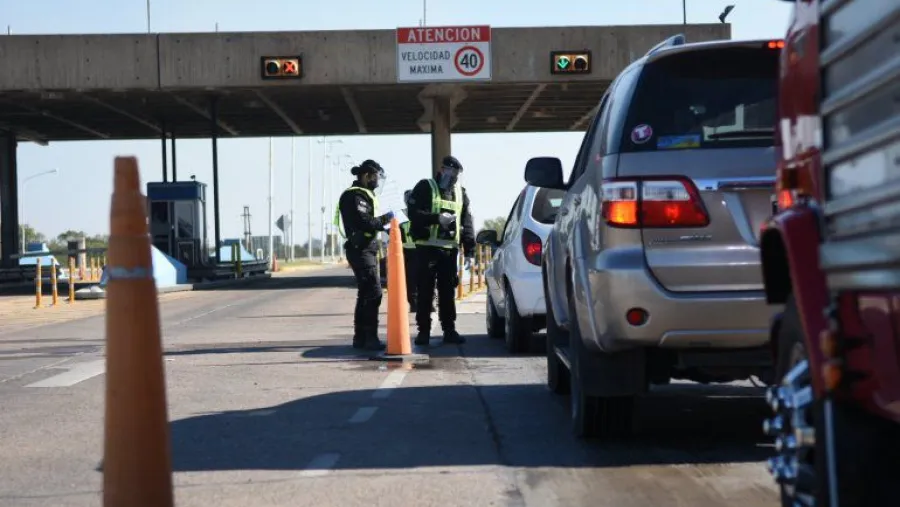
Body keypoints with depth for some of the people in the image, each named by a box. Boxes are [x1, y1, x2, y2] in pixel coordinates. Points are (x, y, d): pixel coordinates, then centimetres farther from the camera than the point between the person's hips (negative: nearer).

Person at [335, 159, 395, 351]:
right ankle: (370, 338, -14)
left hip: (366, 250, 11)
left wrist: (383, 225, 4)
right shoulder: (355, 196, -14)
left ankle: (360, 337, 17)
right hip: (361, 250, -11)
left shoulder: (363, 194, 19)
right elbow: (364, 223, -23)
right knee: (374, 293, -14)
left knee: (365, 294, 13)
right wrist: (385, 219, -12)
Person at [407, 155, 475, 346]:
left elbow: (467, 223, 13)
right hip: (427, 247, -4)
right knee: (425, 291, -1)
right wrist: (437, 218, -20)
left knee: (448, 291, 6)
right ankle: (423, 331, 3)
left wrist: (469, 250, 5)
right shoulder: (425, 188, 1)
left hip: (450, 249, 4)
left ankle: (449, 330, 10)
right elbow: (413, 213, -9)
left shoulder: (460, 193, 15)